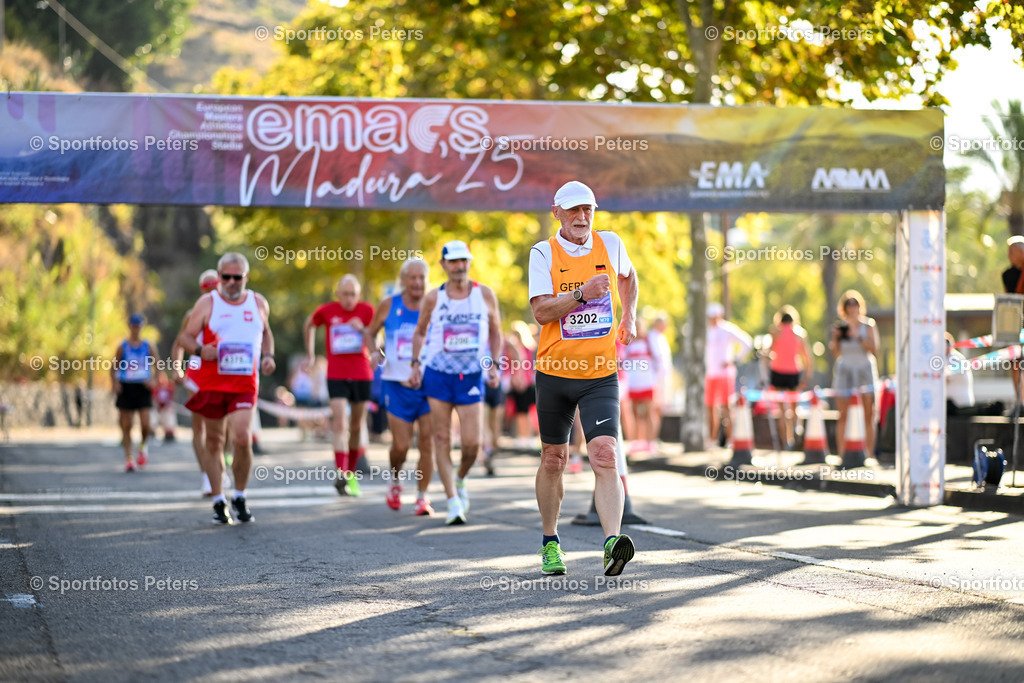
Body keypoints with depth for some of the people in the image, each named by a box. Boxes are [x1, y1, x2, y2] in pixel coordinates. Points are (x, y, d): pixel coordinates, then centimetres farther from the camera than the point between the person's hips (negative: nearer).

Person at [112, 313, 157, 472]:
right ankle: (128, 458, 8)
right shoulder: (123, 347, 2)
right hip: (126, 388, 0)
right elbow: (113, 368, 6)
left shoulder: (148, 346, 4)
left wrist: (151, 379, -9)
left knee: (146, 424, -11)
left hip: (143, 389, 0)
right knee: (126, 425, -1)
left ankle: (144, 445, 20)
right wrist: (115, 383, -10)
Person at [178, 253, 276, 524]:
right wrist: (200, 350, -19)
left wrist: (268, 355, 7)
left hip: (245, 384, 0)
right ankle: (218, 502, 15)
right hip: (211, 383, 0)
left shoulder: (258, 303, 9)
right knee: (214, 442, 4)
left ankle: (240, 498, 4)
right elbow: (185, 336, 2)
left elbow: (266, 333, 26)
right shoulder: (207, 303, 2)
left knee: (242, 438, -15)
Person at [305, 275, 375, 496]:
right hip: (336, 376, -2)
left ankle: (351, 474, 26)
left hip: (362, 375, 2)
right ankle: (341, 475, -25)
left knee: (356, 426, 10)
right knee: (339, 423, -15)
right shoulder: (326, 311, -1)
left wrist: (363, 329, -20)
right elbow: (309, 326, 19)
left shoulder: (367, 310, -1)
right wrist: (311, 354, 18)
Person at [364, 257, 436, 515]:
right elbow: (370, 332, 15)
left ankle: (422, 496, 8)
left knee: (427, 443, -6)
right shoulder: (389, 305, 1)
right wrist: (375, 352, -4)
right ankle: (395, 480, 30)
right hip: (397, 385, 0)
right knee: (401, 445, -2)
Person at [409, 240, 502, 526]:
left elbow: (495, 331, 12)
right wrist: (416, 363, 2)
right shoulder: (433, 298, 0)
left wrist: (495, 364, 1)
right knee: (442, 438, -3)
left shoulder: (485, 295, 1)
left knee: (472, 442, -6)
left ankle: (460, 480, 26)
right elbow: (420, 332, 13)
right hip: (438, 374, 0)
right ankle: (453, 501, 1)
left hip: (472, 376, 0)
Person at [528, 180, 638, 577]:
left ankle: (612, 543, -29)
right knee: (554, 459, 11)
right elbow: (541, 311, -14)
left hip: (601, 374, 0)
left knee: (605, 455, -17)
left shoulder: (610, 244, 5)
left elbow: (627, 276, 29)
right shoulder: (543, 253, -4)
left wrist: (629, 317, 19)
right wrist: (581, 294, -25)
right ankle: (549, 543, 28)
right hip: (554, 372, 0)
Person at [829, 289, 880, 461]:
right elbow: (835, 354, 9)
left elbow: (873, 348, -6)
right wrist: (835, 338, -6)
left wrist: (858, 337, -14)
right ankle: (841, 454, -2)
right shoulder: (840, 326, 9)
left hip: (865, 371, -1)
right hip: (845, 371, 1)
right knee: (842, 415, -4)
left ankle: (869, 453, -3)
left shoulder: (868, 326, 6)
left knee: (868, 415, -5)